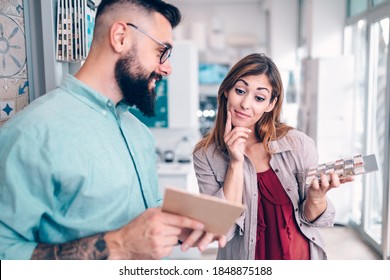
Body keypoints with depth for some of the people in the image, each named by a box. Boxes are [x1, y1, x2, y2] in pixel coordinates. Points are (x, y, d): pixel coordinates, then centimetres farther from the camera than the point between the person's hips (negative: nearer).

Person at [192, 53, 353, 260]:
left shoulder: (299, 145, -16)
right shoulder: (206, 155, -15)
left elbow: (310, 219, -6)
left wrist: (316, 197, -26)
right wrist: (235, 163, -25)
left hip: (301, 255, 1)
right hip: (243, 257, 0)